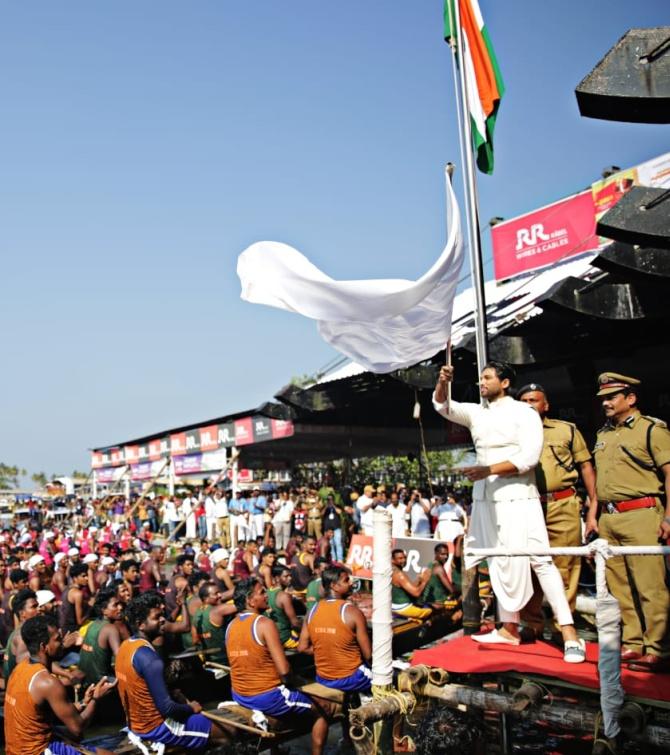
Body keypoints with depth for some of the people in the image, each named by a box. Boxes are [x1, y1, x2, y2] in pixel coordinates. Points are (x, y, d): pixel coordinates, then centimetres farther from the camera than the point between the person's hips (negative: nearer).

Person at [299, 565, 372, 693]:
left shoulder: (313, 611, -2)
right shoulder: (353, 612, -17)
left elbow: (302, 648, 3)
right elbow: (368, 655, -14)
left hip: (323, 678, 6)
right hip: (350, 678, -6)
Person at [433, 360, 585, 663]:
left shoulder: (524, 413, -4)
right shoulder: (476, 412, 13)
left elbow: (529, 457, -14)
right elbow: (442, 406, 8)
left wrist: (488, 470, -21)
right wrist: (442, 382, -13)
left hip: (517, 498, -6)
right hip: (484, 499, 6)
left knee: (539, 560, -10)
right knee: (502, 562, 10)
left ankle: (569, 633, -8)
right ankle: (509, 627, 17)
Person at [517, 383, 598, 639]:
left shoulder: (567, 430, 8)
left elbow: (586, 467, 8)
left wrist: (593, 508, 1)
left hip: (563, 507, -2)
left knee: (564, 570, 0)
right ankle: (532, 625, 21)